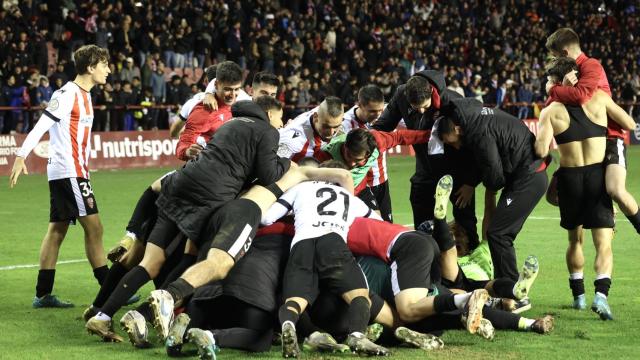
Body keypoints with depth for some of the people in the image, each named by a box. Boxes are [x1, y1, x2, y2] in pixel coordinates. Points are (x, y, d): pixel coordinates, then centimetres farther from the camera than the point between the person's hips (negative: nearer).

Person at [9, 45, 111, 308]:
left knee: (57, 231, 8)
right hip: (69, 171, -10)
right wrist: (21, 157, -23)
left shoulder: (83, 95, 16)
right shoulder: (67, 94, -12)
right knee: (93, 228, -7)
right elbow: (41, 126, -18)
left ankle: (43, 295, 9)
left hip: (74, 172, 10)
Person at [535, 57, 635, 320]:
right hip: (598, 175, -1)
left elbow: (541, 151, -17)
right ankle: (601, 295, -24)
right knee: (603, 242, -3)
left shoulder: (551, 112, -5)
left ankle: (578, 295, 27)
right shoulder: (598, 98, -2)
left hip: (569, 178, 1)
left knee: (575, 239, 22)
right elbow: (629, 124, 5)